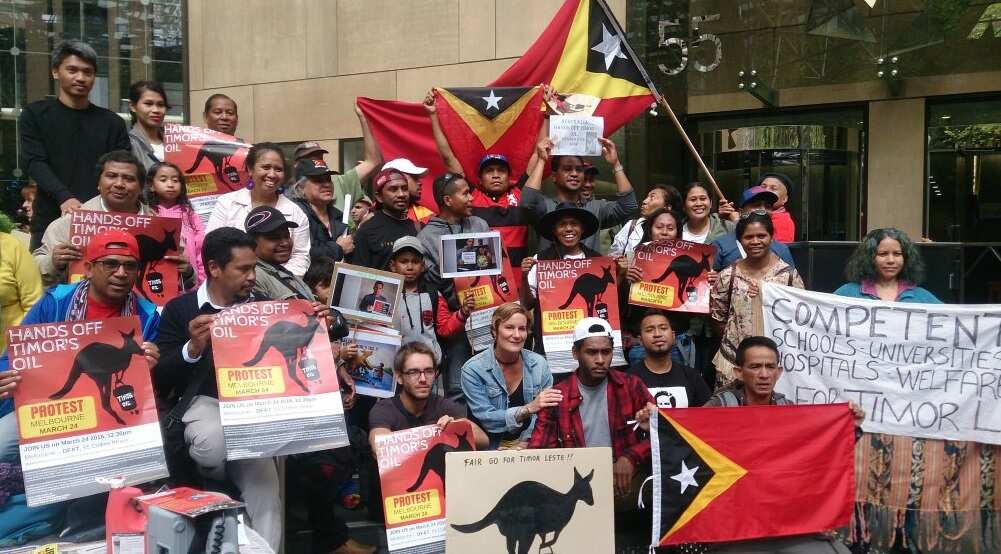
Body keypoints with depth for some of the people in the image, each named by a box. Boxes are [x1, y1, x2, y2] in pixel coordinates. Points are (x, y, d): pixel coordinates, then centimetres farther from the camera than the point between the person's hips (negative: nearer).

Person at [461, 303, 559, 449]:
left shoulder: (539, 363, -1)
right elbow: (485, 418, -13)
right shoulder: (472, 369, -9)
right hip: (492, 448, -2)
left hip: (531, 443, 2)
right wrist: (529, 409, -25)